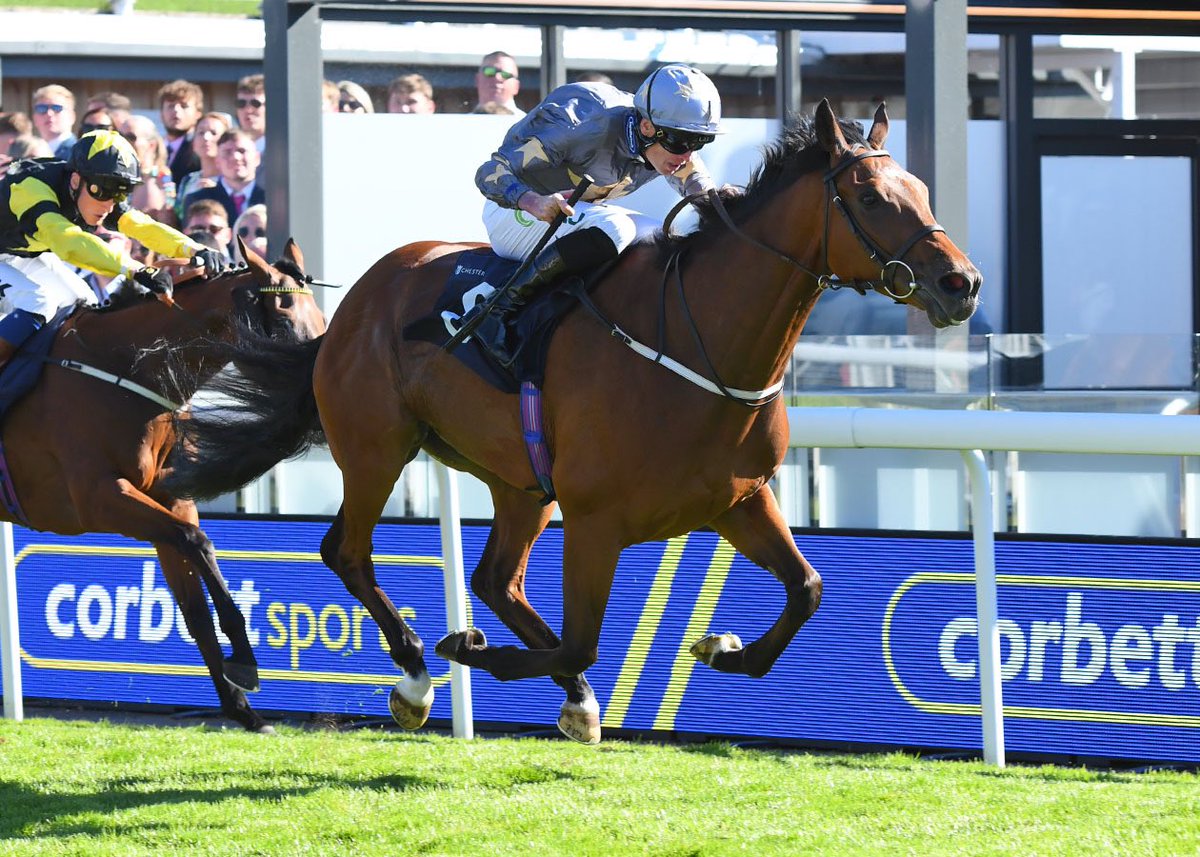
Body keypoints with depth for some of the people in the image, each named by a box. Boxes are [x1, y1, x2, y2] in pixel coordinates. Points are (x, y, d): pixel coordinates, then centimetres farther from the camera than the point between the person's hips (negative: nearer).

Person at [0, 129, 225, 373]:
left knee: (83, 306, 5)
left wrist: (193, 250, -39)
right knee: (39, 302, -28)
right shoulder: (32, 188, -40)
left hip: (29, 257, 9)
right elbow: (69, 242, -53)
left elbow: (144, 227, -20)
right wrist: (137, 271, -61)